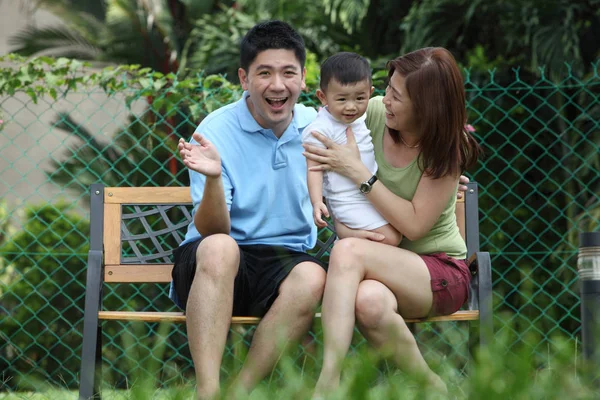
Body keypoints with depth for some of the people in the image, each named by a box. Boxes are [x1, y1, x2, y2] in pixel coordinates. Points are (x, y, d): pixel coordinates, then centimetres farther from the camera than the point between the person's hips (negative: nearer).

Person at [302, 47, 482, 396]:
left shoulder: (446, 150, -13)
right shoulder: (374, 112, -3)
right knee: (370, 300, -36)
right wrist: (344, 223, -14)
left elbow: (414, 225, -18)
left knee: (349, 251, -33)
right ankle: (431, 388, -15)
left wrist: (358, 172, -20)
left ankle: (327, 385, -33)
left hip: (440, 268, -3)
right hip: (385, 267, 3)